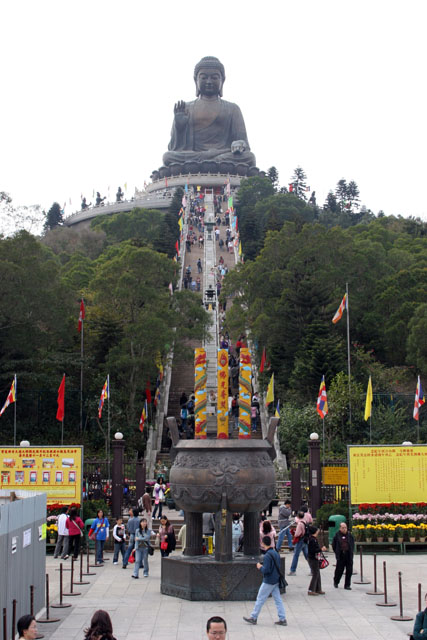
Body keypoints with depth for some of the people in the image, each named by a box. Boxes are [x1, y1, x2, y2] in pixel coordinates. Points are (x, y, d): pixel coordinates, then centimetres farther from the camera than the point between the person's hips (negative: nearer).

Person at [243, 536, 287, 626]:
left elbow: (266, 570, -24)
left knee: (260, 599, 3)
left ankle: (253, 618, 11)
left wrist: (260, 567, -5)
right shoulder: (276, 553, 7)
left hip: (268, 582, -8)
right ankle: (282, 619, 7)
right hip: (276, 581, 8)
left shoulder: (267, 555, -19)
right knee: (278, 600, 9)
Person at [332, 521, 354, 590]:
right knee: (339, 570, 2)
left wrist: (352, 552, 7)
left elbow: (352, 544, 16)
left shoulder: (349, 535, 6)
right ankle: (336, 582, 27)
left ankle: (347, 585, 10)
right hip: (341, 556, -2)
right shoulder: (337, 535, 1)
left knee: (349, 571, 0)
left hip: (349, 555, 2)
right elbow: (334, 545, 8)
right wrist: (336, 553, 4)